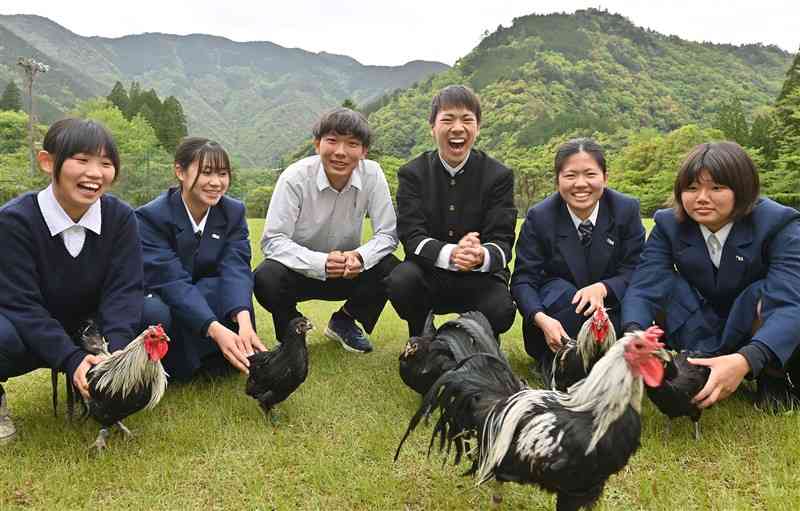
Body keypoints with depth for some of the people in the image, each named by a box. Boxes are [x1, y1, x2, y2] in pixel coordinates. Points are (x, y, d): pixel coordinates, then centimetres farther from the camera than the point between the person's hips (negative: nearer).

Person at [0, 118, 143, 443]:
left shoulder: (120, 217, -12)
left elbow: (123, 291, -18)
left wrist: (116, 351, -36)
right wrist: (72, 359, -37)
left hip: (84, 329, 4)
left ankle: (92, 391, 5)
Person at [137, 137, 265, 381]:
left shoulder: (234, 212, -7)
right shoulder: (150, 216, -19)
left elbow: (236, 269, -22)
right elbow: (172, 281, -30)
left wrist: (244, 322, -43)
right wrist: (216, 330, -46)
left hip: (207, 299, 3)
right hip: (157, 298, -2)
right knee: (155, 315, -39)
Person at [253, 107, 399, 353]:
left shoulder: (372, 174, -15)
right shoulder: (295, 177, -21)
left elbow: (387, 234, -13)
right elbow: (273, 240, -23)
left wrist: (359, 257, -35)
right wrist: (321, 263, -39)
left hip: (349, 270, 2)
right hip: (300, 268, -2)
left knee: (392, 269, -24)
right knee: (265, 278, -33)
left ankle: (344, 322, 6)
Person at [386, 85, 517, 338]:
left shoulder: (499, 175, -3)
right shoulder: (412, 173, -2)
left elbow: (502, 241, -10)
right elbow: (412, 236, -13)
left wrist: (481, 256, -38)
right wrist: (450, 254, -36)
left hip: (480, 277, 0)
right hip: (429, 274, 1)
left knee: (501, 311, -31)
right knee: (400, 282, -31)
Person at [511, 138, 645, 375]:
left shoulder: (627, 209, -9)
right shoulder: (539, 217, -12)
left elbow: (635, 272, -9)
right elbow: (523, 280, -15)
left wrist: (603, 289, -32)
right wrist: (542, 319, -36)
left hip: (609, 306, 2)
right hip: (556, 305, -1)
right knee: (563, 292, -34)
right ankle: (553, 362, -14)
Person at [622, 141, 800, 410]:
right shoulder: (669, 224, -14)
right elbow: (644, 288, -24)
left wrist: (746, 360, -55)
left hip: (760, 339, -2)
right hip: (698, 337, 2)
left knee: (767, 295, -33)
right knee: (665, 286, -24)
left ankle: (773, 379, -7)